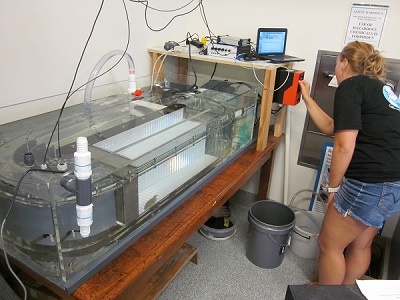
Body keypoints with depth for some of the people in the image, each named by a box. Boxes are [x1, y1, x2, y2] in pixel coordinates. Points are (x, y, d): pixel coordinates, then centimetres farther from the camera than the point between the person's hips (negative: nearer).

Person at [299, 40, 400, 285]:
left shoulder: (351, 86, -9)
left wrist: (333, 187, -7)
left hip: (371, 184, -9)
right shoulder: (380, 88, 18)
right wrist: (307, 98, 27)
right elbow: (330, 127, 21)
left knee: (330, 245, 9)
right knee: (360, 245, 23)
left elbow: (344, 146, -19)